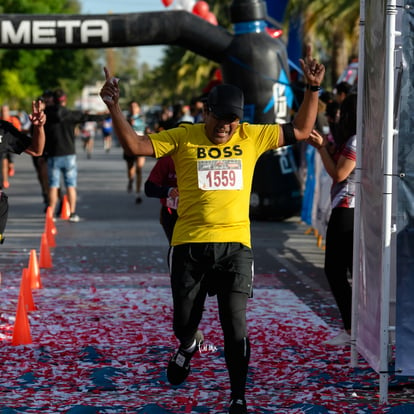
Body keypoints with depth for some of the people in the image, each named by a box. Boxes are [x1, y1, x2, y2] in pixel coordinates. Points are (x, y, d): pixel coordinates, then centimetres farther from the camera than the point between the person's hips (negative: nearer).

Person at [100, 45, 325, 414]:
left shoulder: (252, 136, 5)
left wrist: (313, 90, 1)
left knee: (236, 327, -3)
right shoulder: (183, 137, 0)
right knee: (184, 323, 11)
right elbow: (135, 145, -5)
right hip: (189, 245, 0)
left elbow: (301, 131, 10)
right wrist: (114, 107, -15)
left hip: (235, 245, 0)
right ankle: (189, 344, 48)